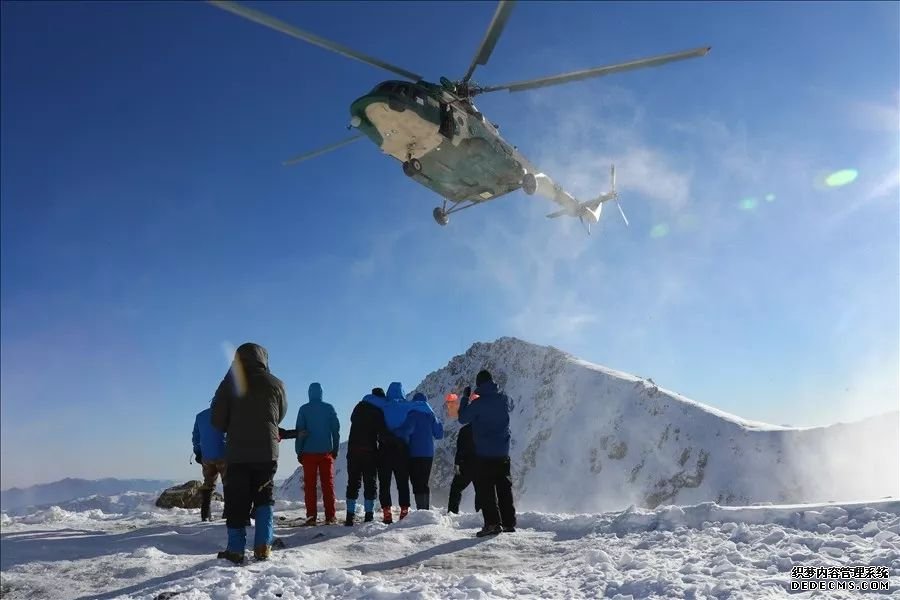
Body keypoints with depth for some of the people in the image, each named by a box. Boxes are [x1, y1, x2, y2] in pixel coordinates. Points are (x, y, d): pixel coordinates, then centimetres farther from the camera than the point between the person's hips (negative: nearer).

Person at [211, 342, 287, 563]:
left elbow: (217, 420, -3)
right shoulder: (276, 384, 1)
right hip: (267, 452, 1)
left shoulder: (229, 383, -4)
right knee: (264, 498, 12)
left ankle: (236, 549, 8)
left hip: (237, 453, -1)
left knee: (236, 501, 7)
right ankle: (263, 546, 3)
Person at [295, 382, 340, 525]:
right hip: (326, 452, 1)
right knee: (328, 484, 4)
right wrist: (335, 449, 11)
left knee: (310, 485, 4)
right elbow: (336, 429, 4)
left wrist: (299, 451, 4)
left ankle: (311, 516, -1)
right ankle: (330, 517, -1)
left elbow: (299, 431, -1)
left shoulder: (304, 409, 0)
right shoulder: (329, 408, 3)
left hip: (308, 452, -1)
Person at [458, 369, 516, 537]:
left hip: (484, 454, -5)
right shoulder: (504, 399, 1)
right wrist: (496, 392, 27)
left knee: (485, 489, 0)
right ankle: (509, 523, 16)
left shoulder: (478, 403, -16)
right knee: (504, 488, 13)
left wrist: (465, 397, 5)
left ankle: (493, 523, -7)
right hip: (503, 453, 6)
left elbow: (463, 418, -4)